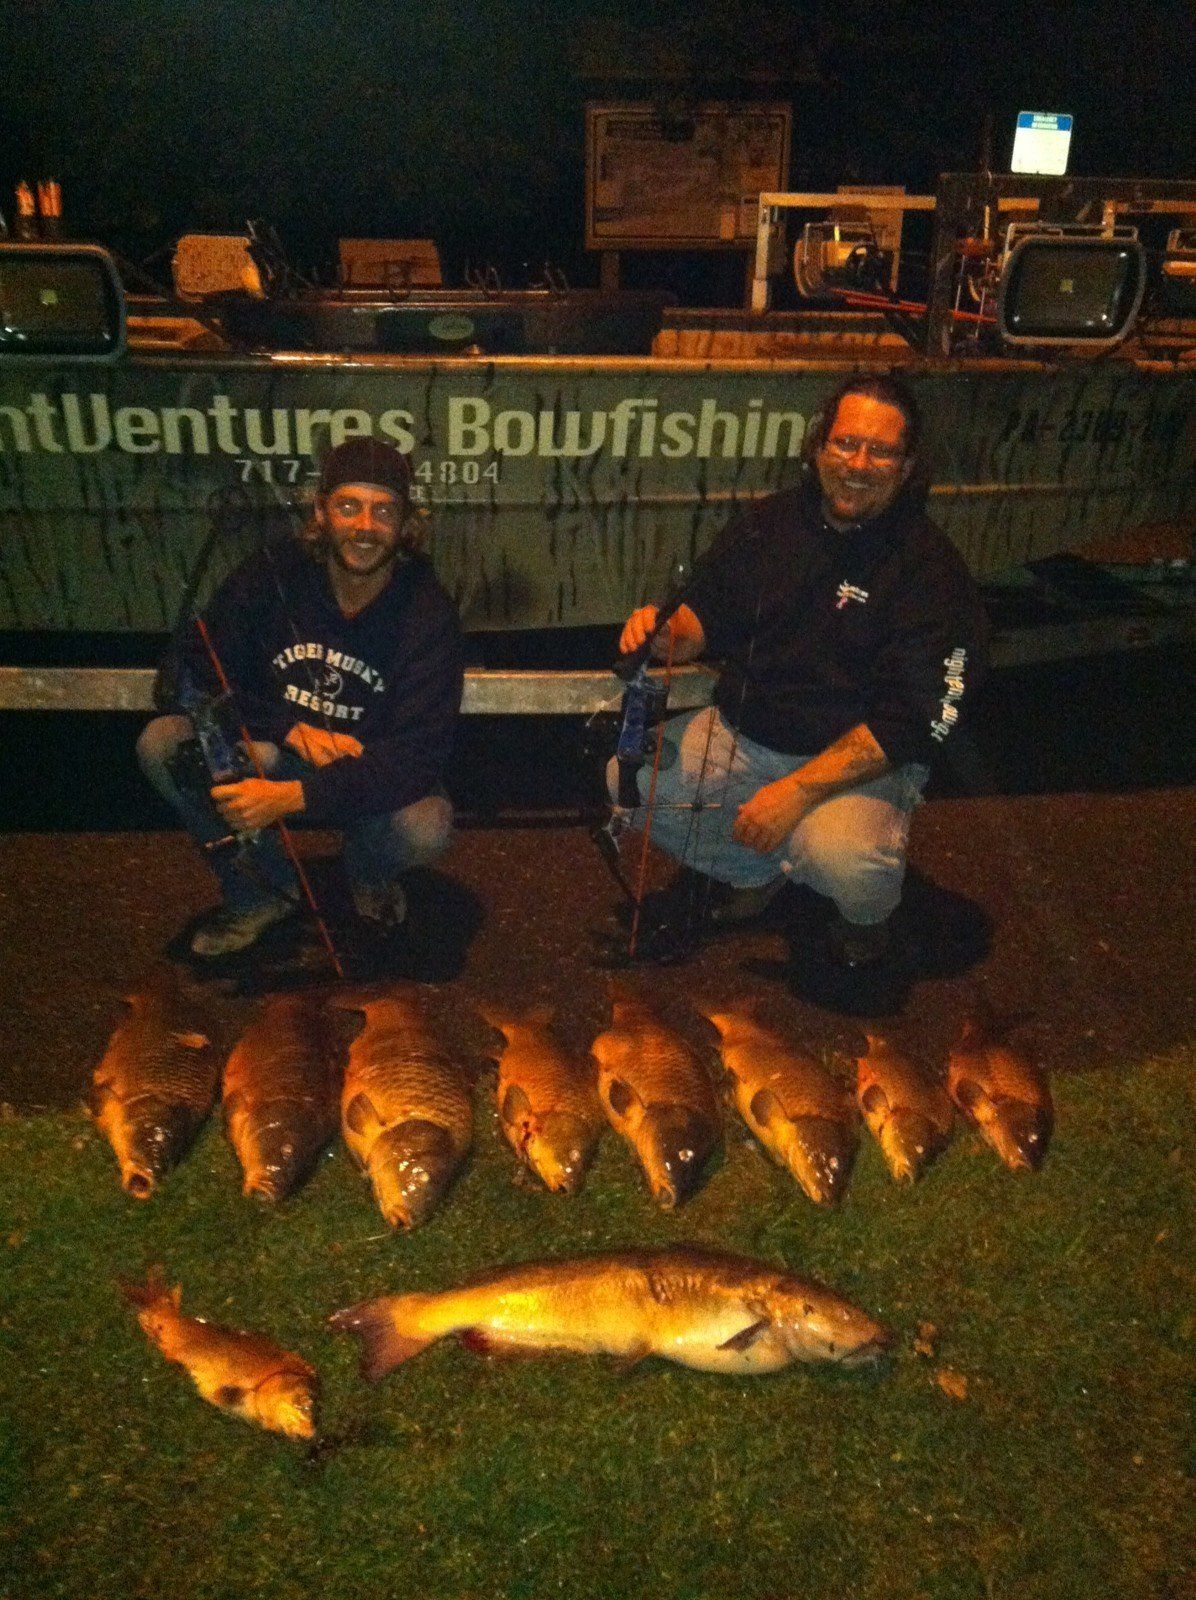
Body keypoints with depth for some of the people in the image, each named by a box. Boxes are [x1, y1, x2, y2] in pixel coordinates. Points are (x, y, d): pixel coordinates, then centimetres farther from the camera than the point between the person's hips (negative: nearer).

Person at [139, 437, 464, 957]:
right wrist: (291, 730, -23)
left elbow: (417, 753, -28)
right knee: (161, 743, -23)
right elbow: (184, 674, -10)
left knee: (425, 829, -35)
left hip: (372, 774, -2)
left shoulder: (427, 614, -19)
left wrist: (292, 796, -39)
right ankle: (260, 892, -1)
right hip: (274, 756, 2)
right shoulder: (275, 572, -12)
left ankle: (370, 872, 6)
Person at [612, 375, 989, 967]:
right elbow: (711, 612, 13)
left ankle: (867, 912, 7)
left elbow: (914, 720, -20)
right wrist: (669, 633, -14)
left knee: (844, 861, -35)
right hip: (739, 733, 5)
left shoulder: (931, 568, -15)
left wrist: (797, 790, -27)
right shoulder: (773, 521, 1)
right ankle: (753, 872, 13)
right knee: (629, 779, -13)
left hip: (862, 761, -5)